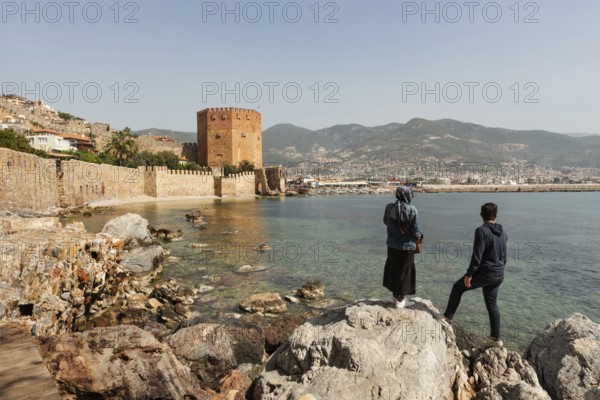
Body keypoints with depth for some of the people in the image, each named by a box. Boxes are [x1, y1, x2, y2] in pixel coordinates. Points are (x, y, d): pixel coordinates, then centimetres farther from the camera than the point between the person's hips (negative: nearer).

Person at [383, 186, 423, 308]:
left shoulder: (389, 207, -6)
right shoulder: (412, 210, -19)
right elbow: (416, 230, -13)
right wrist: (419, 236, 9)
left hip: (392, 245, 5)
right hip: (406, 246, -5)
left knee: (394, 270, 18)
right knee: (404, 272, 9)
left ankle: (397, 296, 32)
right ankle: (400, 301, 19)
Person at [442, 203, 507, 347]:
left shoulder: (482, 231, -17)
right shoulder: (502, 233, 7)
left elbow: (477, 256, -21)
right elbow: (504, 256, 15)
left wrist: (469, 274, -15)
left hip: (484, 273, -7)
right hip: (498, 275, 7)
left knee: (458, 287, 12)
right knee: (492, 304, 16)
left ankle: (448, 317, 19)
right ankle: (495, 338, 20)